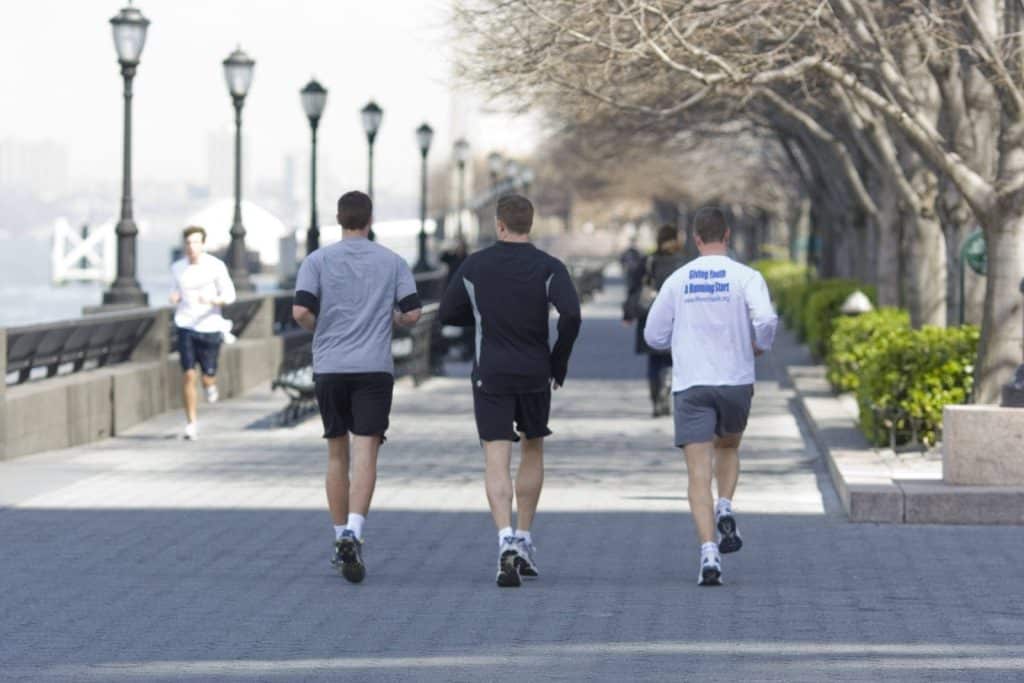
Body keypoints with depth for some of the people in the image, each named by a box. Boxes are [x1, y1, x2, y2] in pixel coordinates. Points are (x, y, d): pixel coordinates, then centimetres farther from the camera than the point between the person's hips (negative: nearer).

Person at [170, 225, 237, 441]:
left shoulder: (216, 266, -7)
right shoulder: (177, 268, 2)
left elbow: (229, 295, -4)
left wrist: (213, 300, -23)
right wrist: (174, 297, -1)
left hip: (209, 327, -1)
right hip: (186, 326, 1)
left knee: (208, 374, 3)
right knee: (188, 374, -10)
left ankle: (210, 385, 43)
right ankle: (191, 423, -1)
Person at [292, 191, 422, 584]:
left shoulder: (318, 260, 2)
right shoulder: (393, 262, 4)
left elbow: (301, 311, -9)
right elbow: (412, 314, -1)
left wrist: (321, 330, 12)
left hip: (329, 366, 1)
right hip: (375, 367, -1)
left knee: (337, 455, 12)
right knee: (365, 454, -8)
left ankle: (341, 542, 17)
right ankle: (353, 534, -27)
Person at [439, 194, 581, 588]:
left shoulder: (474, 266, 0)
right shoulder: (548, 267, -4)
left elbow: (448, 314, 8)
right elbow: (571, 315, -17)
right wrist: (559, 363, -4)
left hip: (490, 377, -1)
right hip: (535, 376, 1)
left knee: (496, 462, -4)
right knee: (532, 452, 21)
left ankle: (506, 540, -24)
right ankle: (524, 540, 22)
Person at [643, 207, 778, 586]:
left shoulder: (677, 280, 3)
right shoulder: (746, 277, -4)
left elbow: (654, 335, 7)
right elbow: (766, 320, -19)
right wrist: (760, 345, 2)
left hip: (690, 384, 0)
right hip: (736, 381, 0)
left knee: (699, 471, -2)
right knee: (728, 447, 27)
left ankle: (708, 553, -16)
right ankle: (725, 510, 2)